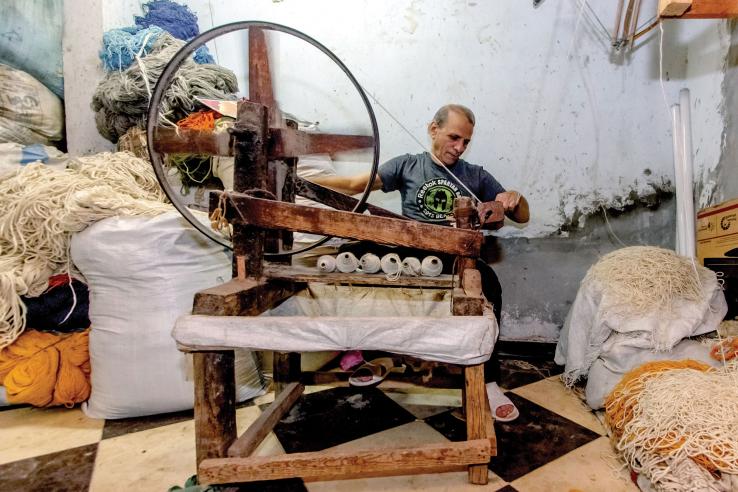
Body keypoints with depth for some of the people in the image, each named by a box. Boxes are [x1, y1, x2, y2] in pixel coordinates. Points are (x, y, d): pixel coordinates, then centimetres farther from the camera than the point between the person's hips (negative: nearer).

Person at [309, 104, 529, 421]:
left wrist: (514, 199, -6)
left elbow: (523, 217, 19)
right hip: (412, 253, 0)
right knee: (355, 253, -25)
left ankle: (487, 380, -17)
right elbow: (355, 185, 4)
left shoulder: (477, 177, 18)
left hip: (457, 257, 0)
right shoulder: (408, 165, 15)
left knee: (488, 282, -33)